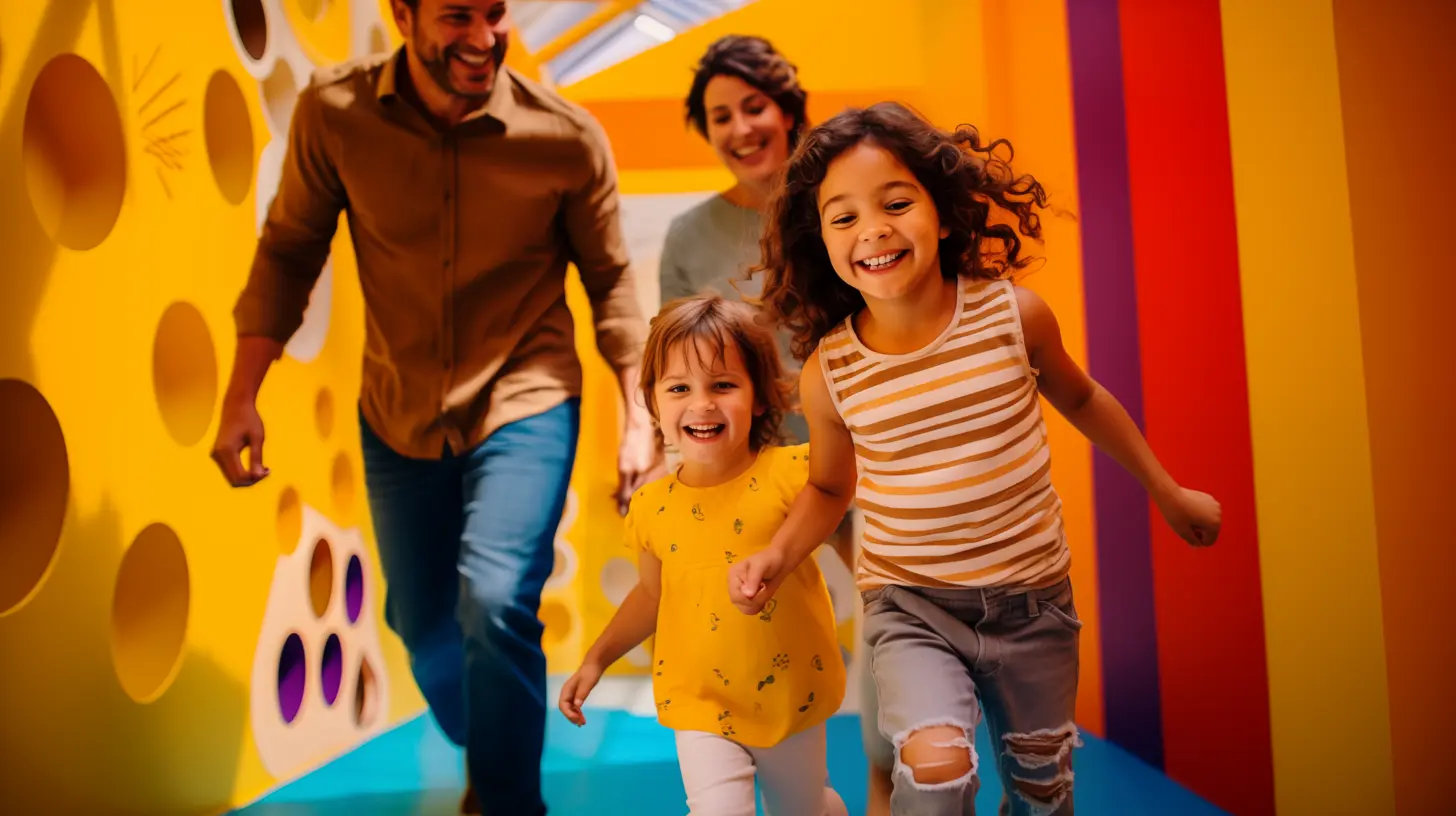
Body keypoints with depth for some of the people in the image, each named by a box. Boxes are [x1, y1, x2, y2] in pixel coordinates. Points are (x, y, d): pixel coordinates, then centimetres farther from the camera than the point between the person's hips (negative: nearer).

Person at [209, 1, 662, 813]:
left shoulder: (567, 136, -15)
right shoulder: (332, 110, -12)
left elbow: (610, 278, -4)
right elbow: (290, 251, -2)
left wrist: (640, 415, -7)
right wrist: (243, 397, -5)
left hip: (525, 403, -3)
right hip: (400, 416, 3)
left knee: (494, 605, -22)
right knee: (423, 625, 17)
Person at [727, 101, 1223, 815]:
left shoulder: (1015, 312, -13)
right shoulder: (827, 370, -13)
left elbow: (1078, 396, 8)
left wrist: (1167, 492, 16)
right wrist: (777, 557, -11)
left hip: (1032, 600, 2)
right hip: (911, 603, -1)